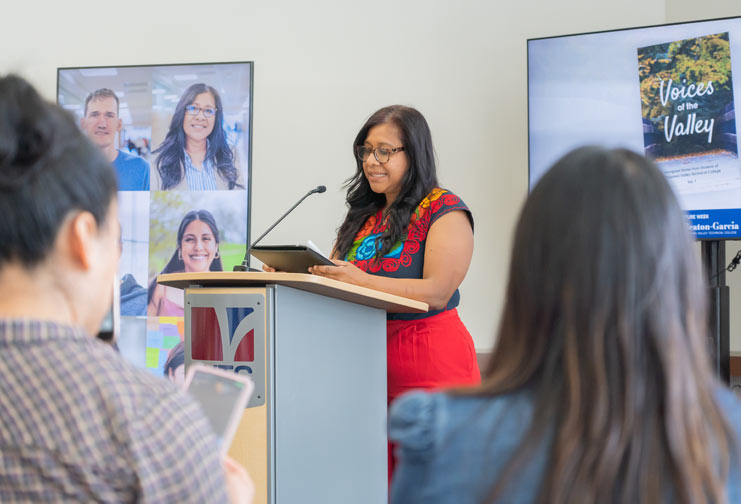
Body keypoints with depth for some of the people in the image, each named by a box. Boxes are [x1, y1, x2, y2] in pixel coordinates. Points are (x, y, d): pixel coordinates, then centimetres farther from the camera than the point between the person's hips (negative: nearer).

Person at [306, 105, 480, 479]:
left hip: (429, 367, -6)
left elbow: (437, 292, -16)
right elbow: (332, 272, 19)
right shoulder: (364, 214, 18)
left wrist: (360, 280, -25)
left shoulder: (444, 210, -3)